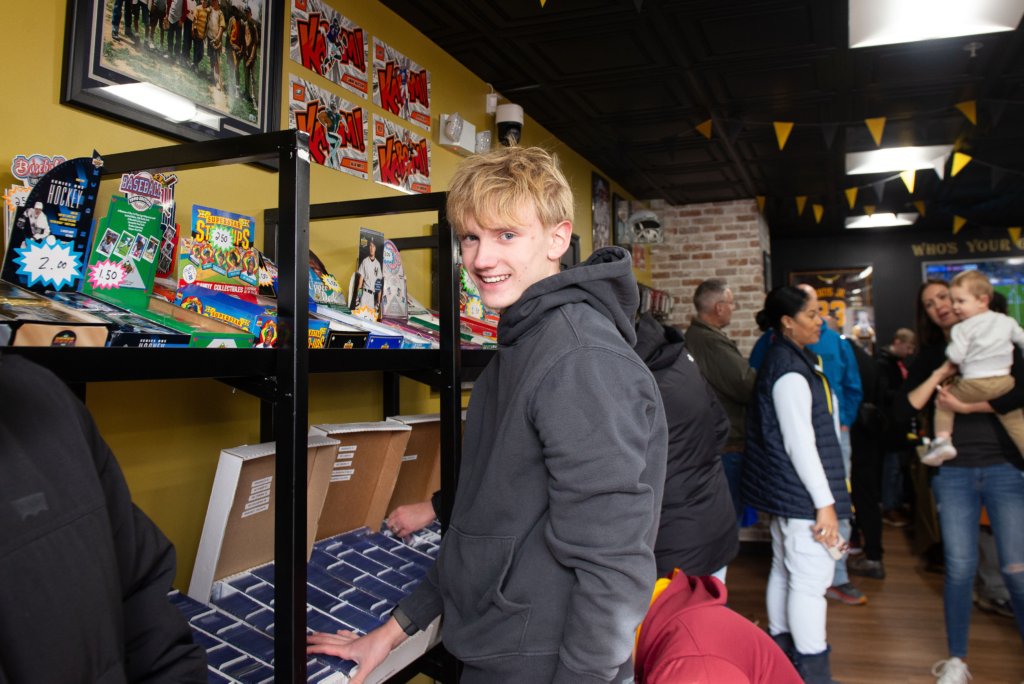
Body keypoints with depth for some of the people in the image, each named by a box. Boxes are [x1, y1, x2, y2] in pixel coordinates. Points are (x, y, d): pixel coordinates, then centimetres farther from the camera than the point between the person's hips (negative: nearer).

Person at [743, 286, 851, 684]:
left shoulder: (786, 359, 14)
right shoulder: (790, 369, -19)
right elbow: (800, 442, -22)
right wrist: (825, 502, -20)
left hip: (785, 489, 11)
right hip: (802, 492, -11)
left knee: (784, 571, 17)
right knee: (811, 579, -4)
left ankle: (781, 651, 29)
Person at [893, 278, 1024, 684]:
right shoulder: (929, 359, 11)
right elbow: (902, 410, -2)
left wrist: (966, 406, -12)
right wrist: (941, 373, -7)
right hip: (953, 472, 2)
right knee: (960, 567, 3)